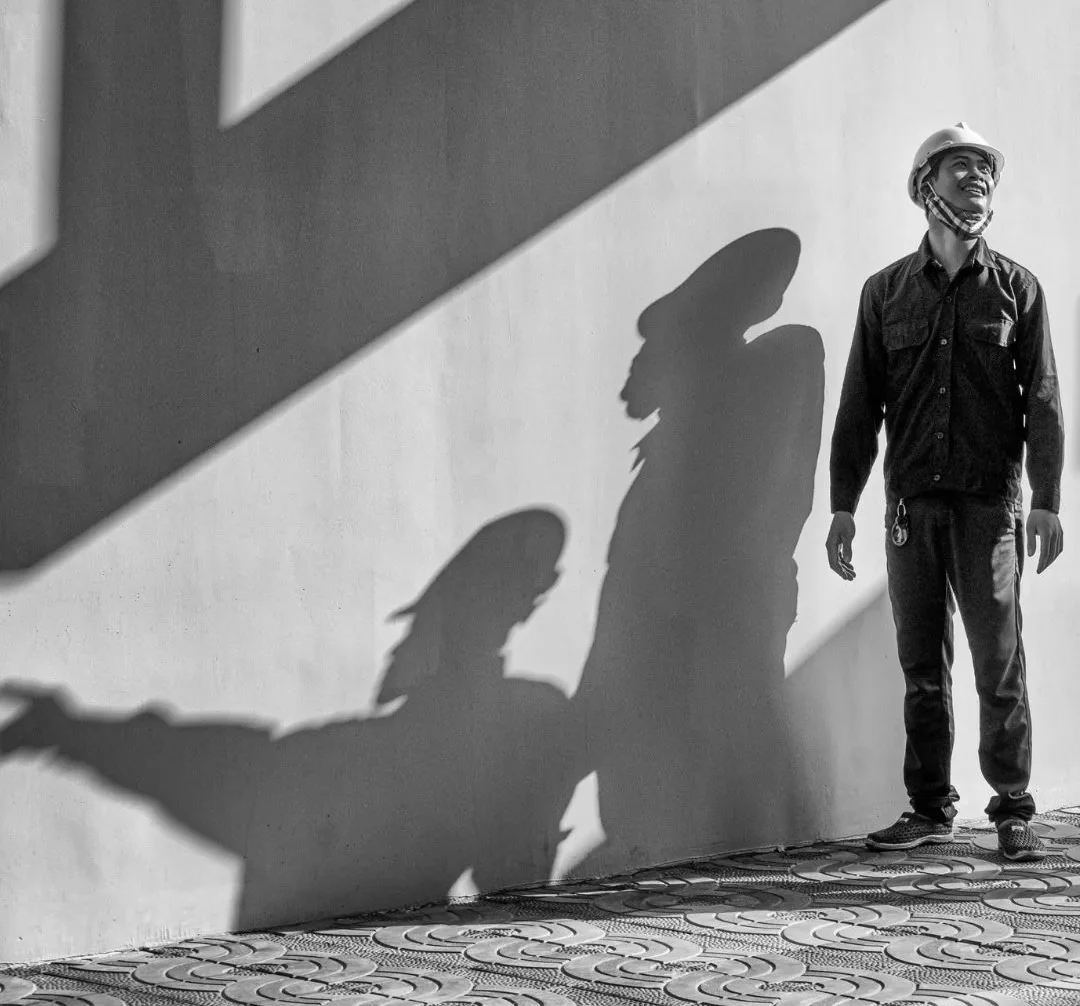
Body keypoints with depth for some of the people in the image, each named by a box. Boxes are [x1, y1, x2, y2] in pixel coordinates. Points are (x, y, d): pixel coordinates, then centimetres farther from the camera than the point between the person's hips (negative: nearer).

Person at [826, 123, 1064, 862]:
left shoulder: (1017, 288, 6)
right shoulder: (887, 292, 9)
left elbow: (1042, 401, 2)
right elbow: (860, 406, 9)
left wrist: (1046, 502, -7)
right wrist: (843, 506, 5)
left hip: (989, 504, -2)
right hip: (911, 506, 2)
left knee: (1000, 668, -2)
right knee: (922, 669, 6)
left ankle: (1013, 810, 8)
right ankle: (930, 808, 16)